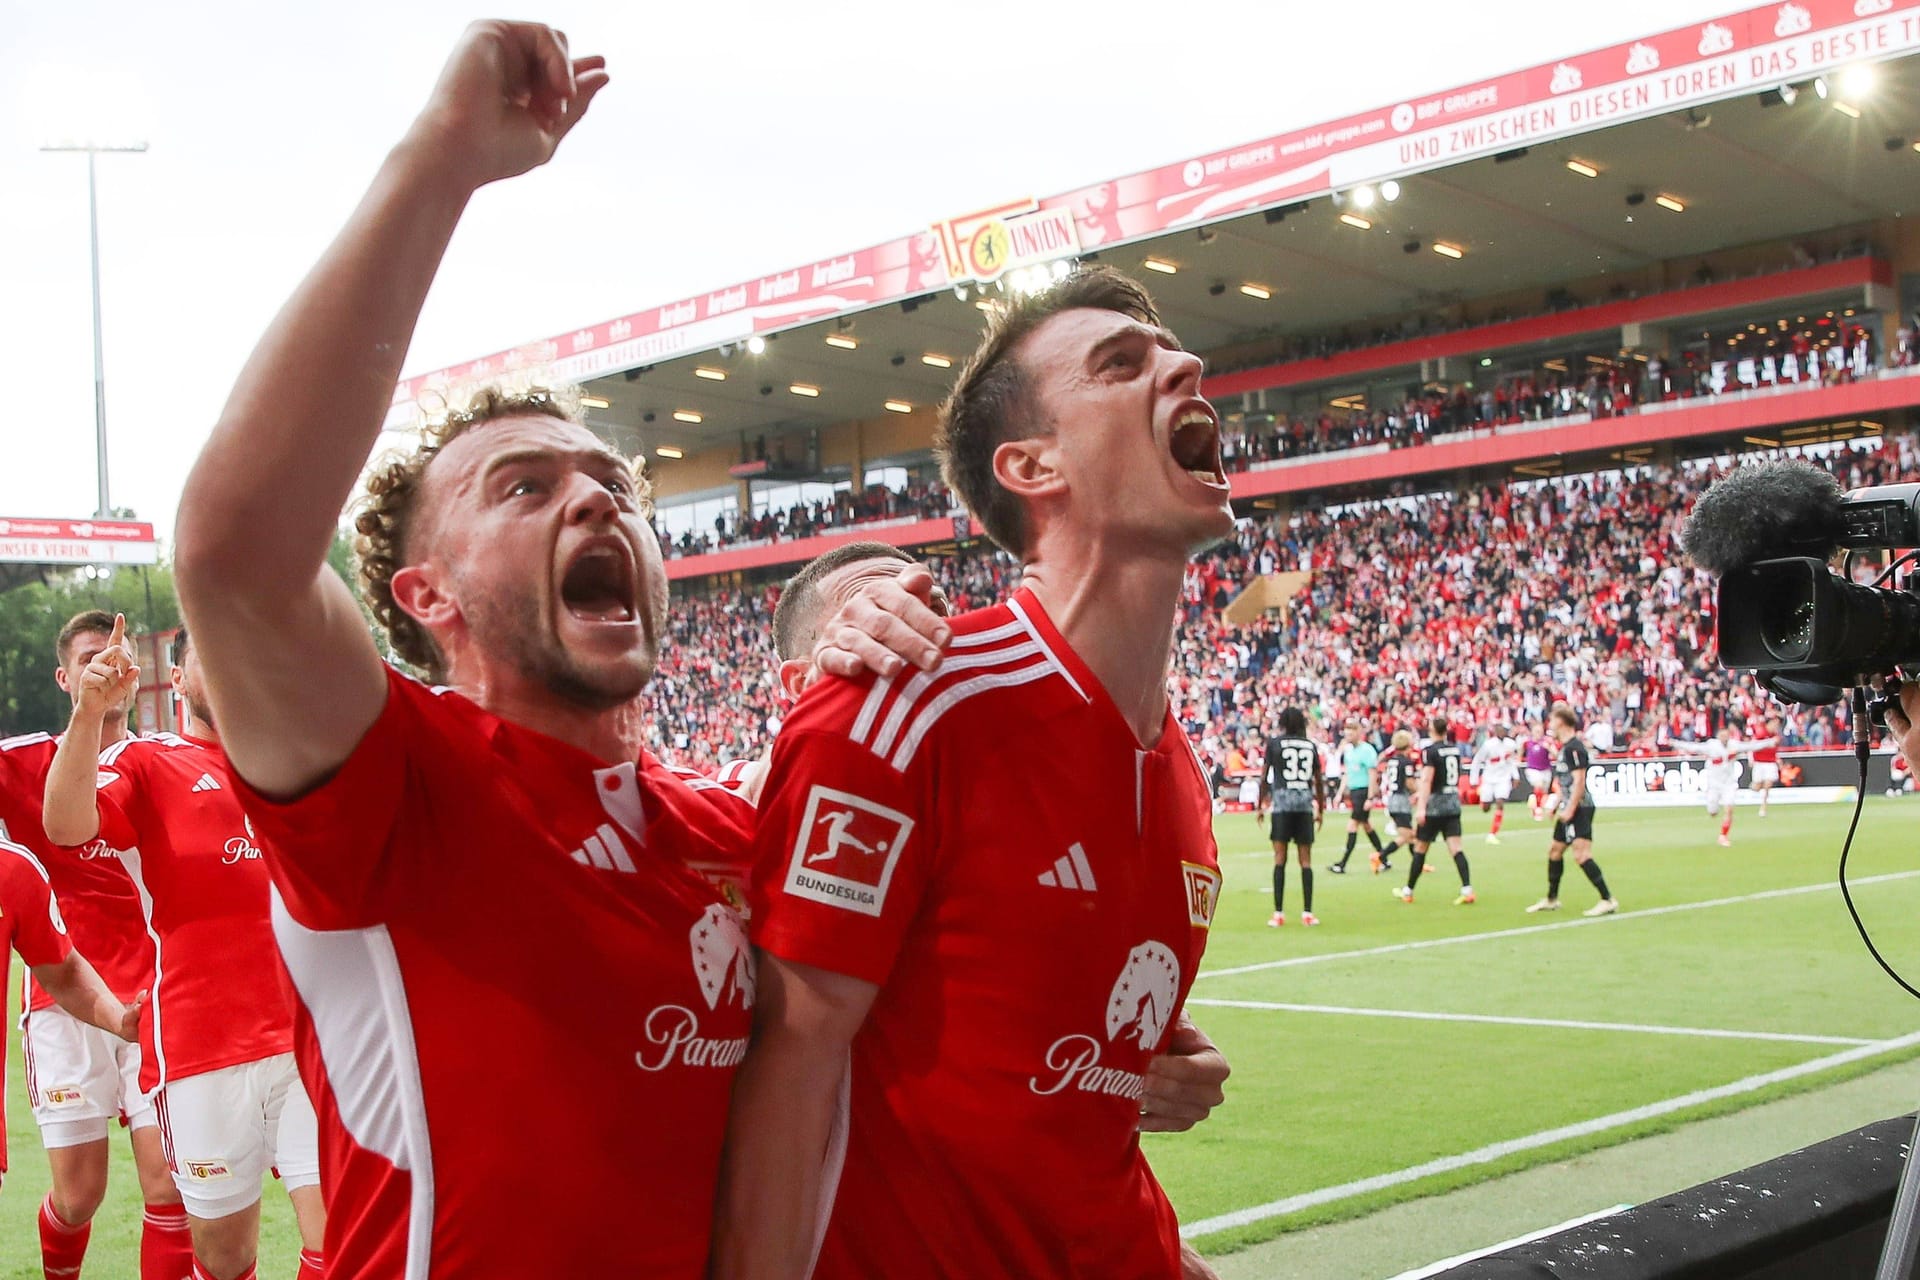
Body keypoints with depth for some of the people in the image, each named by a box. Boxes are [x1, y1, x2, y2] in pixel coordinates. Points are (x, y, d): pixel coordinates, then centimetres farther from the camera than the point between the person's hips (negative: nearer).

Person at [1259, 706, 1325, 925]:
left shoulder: (1275, 743, 2)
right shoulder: (1311, 745, 10)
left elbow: (1264, 778, 1)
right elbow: (1318, 780, 12)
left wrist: (1260, 806, 9)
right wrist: (1321, 809, 20)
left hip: (1282, 801, -2)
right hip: (1305, 802, 2)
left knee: (1280, 857, -1)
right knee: (1306, 859, 5)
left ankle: (1278, 913, -4)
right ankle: (1307, 913, 3)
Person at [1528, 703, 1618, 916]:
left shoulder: (1574, 747, -15)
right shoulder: (1565, 747, 16)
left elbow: (1579, 781, -20)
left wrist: (1570, 809, -23)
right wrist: (1558, 806, 24)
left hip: (1580, 808, -11)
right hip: (1569, 808, 11)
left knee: (1581, 854, -16)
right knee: (1554, 851, 17)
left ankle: (1608, 900, -14)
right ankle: (1551, 899, 29)